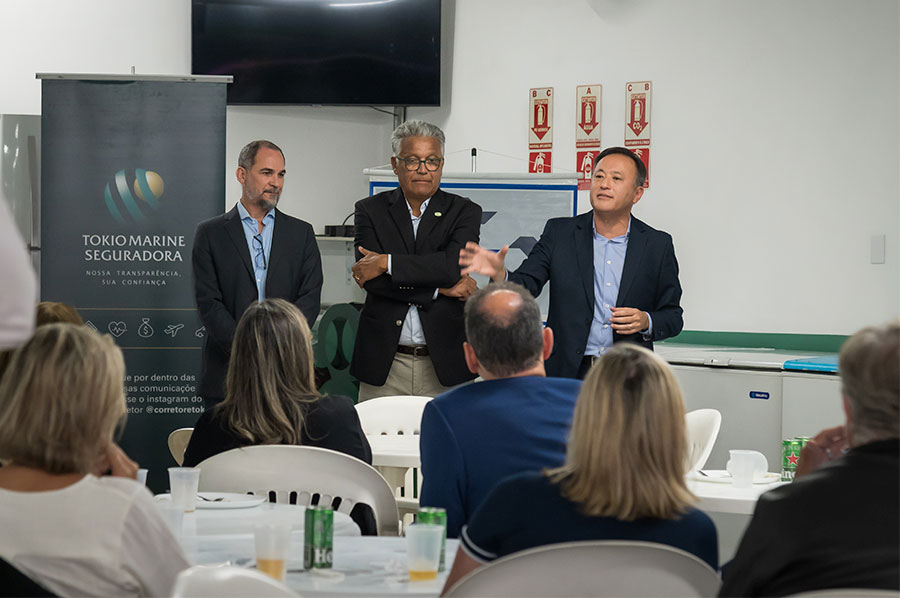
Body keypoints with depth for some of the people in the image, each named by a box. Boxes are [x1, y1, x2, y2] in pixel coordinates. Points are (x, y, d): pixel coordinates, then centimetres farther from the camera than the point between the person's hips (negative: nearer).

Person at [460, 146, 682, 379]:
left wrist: (646, 322, -10)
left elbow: (673, 316, 11)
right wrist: (499, 274, -23)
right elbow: (523, 286, -1)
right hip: (567, 374, 0)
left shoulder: (658, 245, 6)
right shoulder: (559, 233, 8)